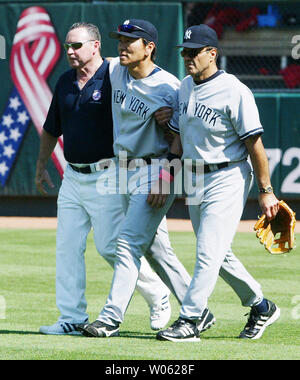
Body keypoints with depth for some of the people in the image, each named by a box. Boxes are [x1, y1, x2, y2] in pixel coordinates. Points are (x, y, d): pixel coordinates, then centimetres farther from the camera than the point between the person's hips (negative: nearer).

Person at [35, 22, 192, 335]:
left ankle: (157, 296, 12)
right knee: (67, 247, 2)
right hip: (72, 177, 7)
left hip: (107, 177, -7)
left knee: (110, 245, -9)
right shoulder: (65, 83, 12)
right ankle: (72, 319, 6)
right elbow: (52, 128, 23)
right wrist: (41, 166, 27)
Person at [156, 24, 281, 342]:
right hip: (195, 181, 9)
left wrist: (265, 191, -15)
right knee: (218, 255, 16)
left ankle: (189, 321, -11)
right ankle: (261, 307, 31)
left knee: (209, 253, -12)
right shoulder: (185, 88, 8)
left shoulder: (234, 92, -16)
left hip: (227, 180, -8)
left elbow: (254, 142, -15)